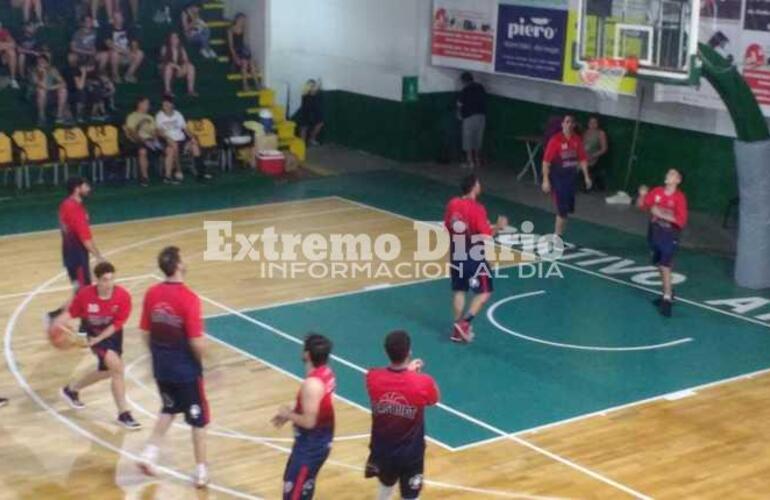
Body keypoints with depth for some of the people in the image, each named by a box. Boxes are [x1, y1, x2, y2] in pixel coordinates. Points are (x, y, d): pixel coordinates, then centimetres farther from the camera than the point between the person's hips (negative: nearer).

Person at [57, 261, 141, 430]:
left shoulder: (123, 296, -24)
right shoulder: (85, 294, -23)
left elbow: (117, 324, -18)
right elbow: (71, 313, -9)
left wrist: (98, 339, -23)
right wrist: (58, 324, -26)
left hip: (113, 333, 4)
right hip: (94, 333, -4)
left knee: (106, 372, 20)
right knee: (117, 368, -22)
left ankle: (71, 389, 47)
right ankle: (124, 414, -12)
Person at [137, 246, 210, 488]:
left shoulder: (151, 294, -5)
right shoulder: (188, 298, -23)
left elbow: (145, 334, 4)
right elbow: (197, 343, -23)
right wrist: (201, 360, -3)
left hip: (161, 368, 6)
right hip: (186, 370, -5)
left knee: (169, 409, 29)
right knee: (198, 419, 12)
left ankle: (150, 453, 20)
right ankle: (201, 471, 19)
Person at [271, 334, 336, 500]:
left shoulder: (312, 384, -29)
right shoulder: (326, 373, 1)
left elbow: (308, 421, -28)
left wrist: (288, 414, -12)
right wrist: (290, 414, 11)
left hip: (311, 444, -9)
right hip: (322, 439, 9)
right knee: (304, 482, 26)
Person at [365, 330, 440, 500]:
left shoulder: (373, 377, -17)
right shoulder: (423, 382, -25)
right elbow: (435, 398, 0)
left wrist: (406, 371, 15)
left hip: (381, 449, 3)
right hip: (410, 453, -3)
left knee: (386, 486, 31)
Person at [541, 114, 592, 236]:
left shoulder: (577, 139, 1)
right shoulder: (555, 140, -14)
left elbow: (582, 159, 8)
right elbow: (546, 161, -14)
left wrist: (586, 176, 6)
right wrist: (545, 180, -18)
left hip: (571, 176, 5)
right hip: (558, 177, -5)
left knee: (568, 208, 13)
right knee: (562, 209, -5)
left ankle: (559, 235, 27)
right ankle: (557, 236, 8)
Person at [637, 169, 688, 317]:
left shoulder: (679, 197, -14)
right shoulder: (656, 192, 1)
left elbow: (681, 220, -20)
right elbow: (641, 206, 8)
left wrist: (662, 214, -25)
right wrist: (642, 195, -12)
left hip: (670, 234, -6)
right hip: (654, 231, 6)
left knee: (665, 266, -14)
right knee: (660, 265, 16)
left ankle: (667, 299, -9)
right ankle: (668, 292, 34)